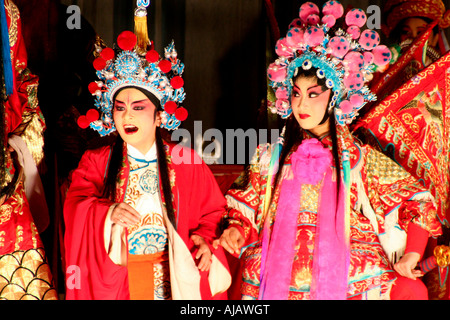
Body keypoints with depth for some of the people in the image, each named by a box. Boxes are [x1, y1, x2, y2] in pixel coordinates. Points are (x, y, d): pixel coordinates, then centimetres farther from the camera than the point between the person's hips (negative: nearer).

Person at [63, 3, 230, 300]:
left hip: (172, 280, 0)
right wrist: (106, 214, -28)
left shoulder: (187, 162, 0)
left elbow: (212, 211, 5)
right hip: (113, 281, 0)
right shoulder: (96, 162, 2)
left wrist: (205, 238, -13)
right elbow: (76, 206, -9)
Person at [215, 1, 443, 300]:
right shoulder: (271, 156, 10)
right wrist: (234, 230, -3)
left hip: (345, 278, -1)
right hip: (275, 278, 2)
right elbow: (246, 209, 16)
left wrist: (411, 254, -2)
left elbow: (418, 199, 6)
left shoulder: (358, 158, 4)